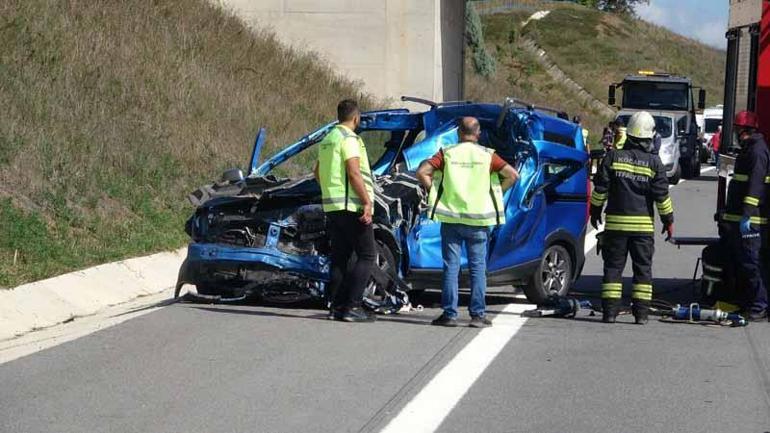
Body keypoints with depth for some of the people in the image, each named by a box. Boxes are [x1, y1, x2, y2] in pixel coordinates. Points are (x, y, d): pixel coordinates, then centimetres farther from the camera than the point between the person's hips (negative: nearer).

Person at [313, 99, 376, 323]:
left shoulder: (327, 139, 18)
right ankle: (352, 307, -11)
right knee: (366, 255, -4)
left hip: (332, 207, 9)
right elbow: (354, 173, -20)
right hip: (352, 206, -9)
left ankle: (336, 306, 9)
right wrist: (367, 202, -21)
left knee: (340, 257, 12)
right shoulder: (349, 139, -11)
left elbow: (317, 172, 27)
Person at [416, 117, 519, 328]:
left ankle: (449, 314, 3)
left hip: (451, 218, 0)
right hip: (478, 219, 0)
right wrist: (495, 192, 6)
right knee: (478, 268, 5)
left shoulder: (447, 153, 1)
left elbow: (422, 172, -7)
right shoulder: (487, 155, 1)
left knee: (451, 267, 4)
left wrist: (435, 191, 3)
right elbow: (512, 175, -3)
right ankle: (478, 315, 4)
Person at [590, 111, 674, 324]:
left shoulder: (613, 156, -1)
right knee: (643, 268, 7)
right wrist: (668, 220, 9)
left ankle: (610, 310, 1)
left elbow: (600, 188, 1)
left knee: (613, 266, 5)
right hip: (643, 225, 0)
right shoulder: (654, 162, -3)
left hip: (616, 222, 0)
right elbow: (662, 195, -1)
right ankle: (641, 312, 3)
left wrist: (595, 211, 14)